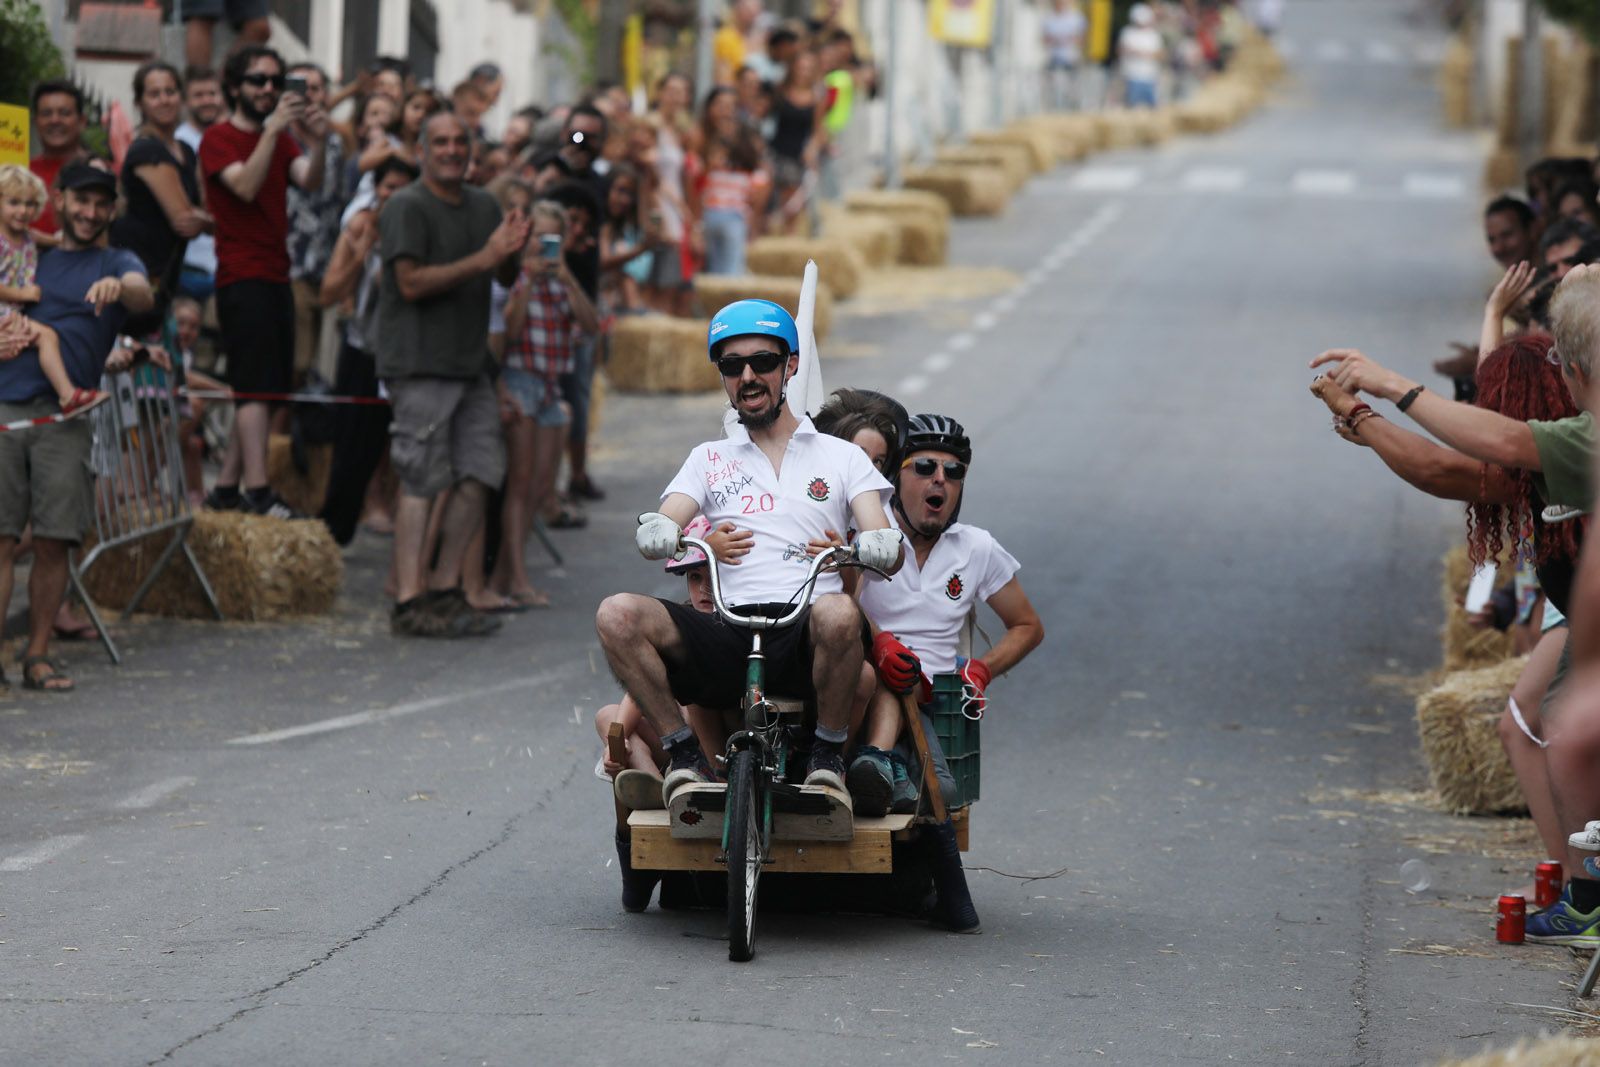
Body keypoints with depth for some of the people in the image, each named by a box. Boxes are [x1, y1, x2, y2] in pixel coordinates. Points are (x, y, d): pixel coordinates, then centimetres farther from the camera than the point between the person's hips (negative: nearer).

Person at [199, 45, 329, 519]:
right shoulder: (219, 138, -1)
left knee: (266, 390, 6)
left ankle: (226, 488, 11)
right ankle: (257, 491, -19)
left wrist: (317, 141, -17)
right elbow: (245, 185, -18)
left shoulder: (279, 139, 19)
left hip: (275, 276, 8)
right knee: (257, 388, -15)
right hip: (243, 278, -8)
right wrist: (272, 130, -24)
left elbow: (310, 181, 1)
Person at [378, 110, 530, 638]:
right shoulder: (407, 207, -7)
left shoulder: (483, 205, 16)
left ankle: (445, 590, 14)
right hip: (421, 365, -8)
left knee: (478, 476, 5)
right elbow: (412, 282, -17)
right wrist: (482, 259, -20)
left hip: (471, 362, 8)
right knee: (422, 484, -9)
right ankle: (408, 601, -8)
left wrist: (512, 252, -3)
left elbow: (506, 277, 20)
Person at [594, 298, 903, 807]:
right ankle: (682, 753, -8)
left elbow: (888, 550, 5)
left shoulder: (841, 457, 18)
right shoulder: (709, 459, 23)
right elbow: (664, 526, 5)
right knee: (618, 615, -25)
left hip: (806, 641, -2)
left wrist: (879, 547, -21)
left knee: (838, 613, -39)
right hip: (727, 638, 2)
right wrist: (657, 533, -22)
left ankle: (829, 754, -13)